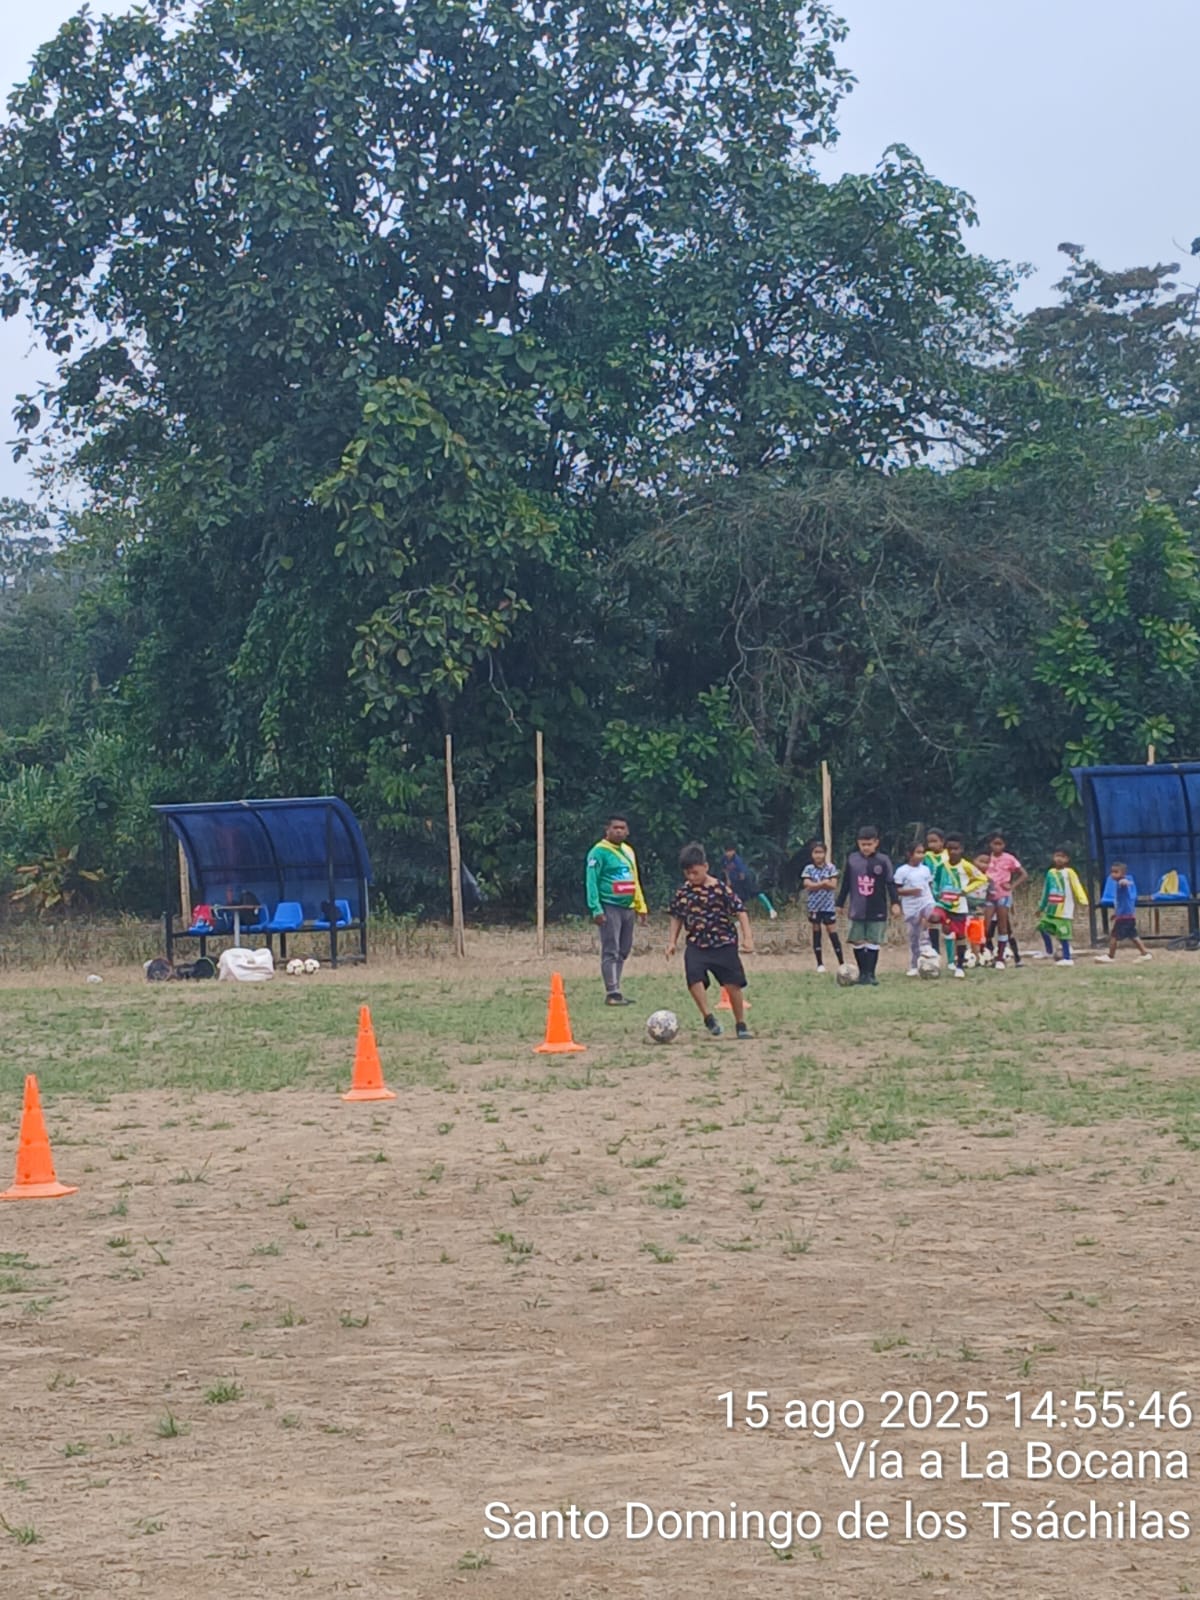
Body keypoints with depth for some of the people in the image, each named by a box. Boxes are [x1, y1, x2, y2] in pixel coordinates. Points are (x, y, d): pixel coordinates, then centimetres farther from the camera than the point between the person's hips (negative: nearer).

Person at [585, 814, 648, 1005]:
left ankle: (614, 990, 15)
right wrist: (596, 909, -19)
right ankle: (612, 993, -10)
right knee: (611, 951, -9)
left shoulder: (628, 851, 16)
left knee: (623, 951, 9)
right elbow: (591, 881, -12)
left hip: (628, 908, 8)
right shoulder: (599, 852, -8)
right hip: (610, 908, -8)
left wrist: (641, 905, 19)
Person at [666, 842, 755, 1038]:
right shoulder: (682, 892, 2)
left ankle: (741, 1025, 16)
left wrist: (747, 937, -13)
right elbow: (676, 917, 15)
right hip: (696, 944, 2)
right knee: (693, 977, -24)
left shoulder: (720, 889, -9)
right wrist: (672, 941, 9)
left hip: (723, 943, -2)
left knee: (733, 984, 1)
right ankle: (708, 1017, -14)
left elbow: (740, 911, -6)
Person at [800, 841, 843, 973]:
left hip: (828, 906, -1)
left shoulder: (830, 868, 1)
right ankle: (820, 964, 13)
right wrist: (823, 883, -18)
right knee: (816, 933, 6)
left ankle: (841, 963, -2)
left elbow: (832, 884, -9)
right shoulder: (809, 869, 1)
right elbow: (807, 885, -12)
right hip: (814, 906, 1)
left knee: (833, 934, -4)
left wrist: (815, 884, -16)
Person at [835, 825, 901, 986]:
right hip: (857, 911, 2)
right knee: (857, 943, 4)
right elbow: (845, 884, 9)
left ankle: (870, 974, 5)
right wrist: (840, 904, 11)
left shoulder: (883, 861, -6)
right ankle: (862, 973, 15)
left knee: (873, 943, 0)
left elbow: (891, 883, -3)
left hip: (877, 911, -2)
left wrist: (895, 903, -12)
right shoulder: (852, 859, 1)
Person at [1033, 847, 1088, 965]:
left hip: (1064, 909, -7)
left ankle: (1067, 958, -3)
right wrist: (1041, 907, 27)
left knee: (1063, 933, -9)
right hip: (1052, 908, 7)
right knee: (1044, 927, 15)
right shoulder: (1051, 873, 10)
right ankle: (1049, 952, 33)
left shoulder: (1069, 872, -8)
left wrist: (1083, 901, -31)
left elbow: (1077, 887, -17)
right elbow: (1046, 891, 20)